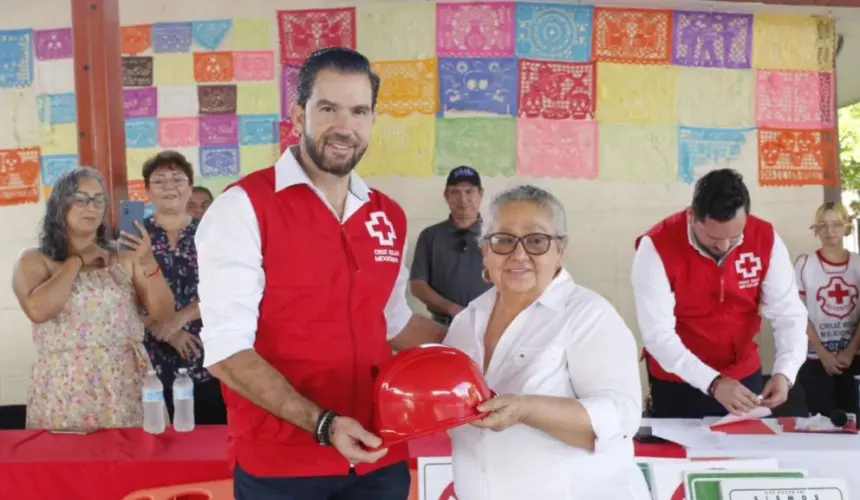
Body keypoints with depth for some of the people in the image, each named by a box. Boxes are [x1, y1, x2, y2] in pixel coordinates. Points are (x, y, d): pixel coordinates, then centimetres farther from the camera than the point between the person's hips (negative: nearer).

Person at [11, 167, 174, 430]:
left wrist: (148, 263, -15)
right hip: (65, 390, -2)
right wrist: (77, 261, -7)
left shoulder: (124, 256, 6)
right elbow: (38, 310, -18)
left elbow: (163, 312, -1)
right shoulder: (34, 260, 2)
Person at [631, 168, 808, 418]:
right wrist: (713, 382, -34)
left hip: (744, 377, 3)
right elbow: (657, 333, -25)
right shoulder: (657, 247, -23)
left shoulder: (765, 239, -12)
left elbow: (789, 314, -8)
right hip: (677, 383, -3)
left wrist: (784, 373, -25)